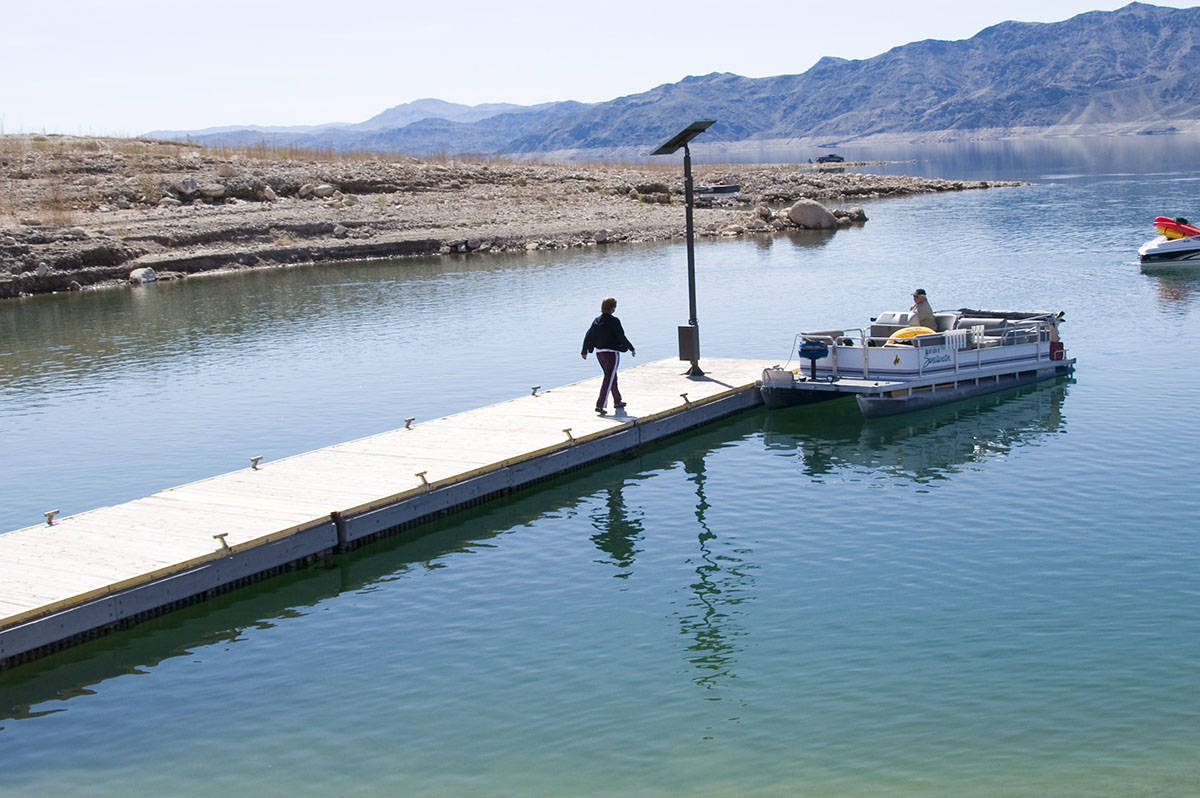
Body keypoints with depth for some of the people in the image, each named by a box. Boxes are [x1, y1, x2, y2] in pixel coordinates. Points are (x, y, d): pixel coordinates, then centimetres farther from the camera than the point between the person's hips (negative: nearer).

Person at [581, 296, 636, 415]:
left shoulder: (596, 320, 4)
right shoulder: (614, 321, -15)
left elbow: (588, 336, 6)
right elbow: (622, 337, -14)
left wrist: (584, 351, 13)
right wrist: (632, 349, -2)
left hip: (599, 352, 7)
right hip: (611, 353, -7)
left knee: (612, 376, 22)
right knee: (609, 379, -5)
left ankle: (617, 401, 34)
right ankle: (600, 405, -13)